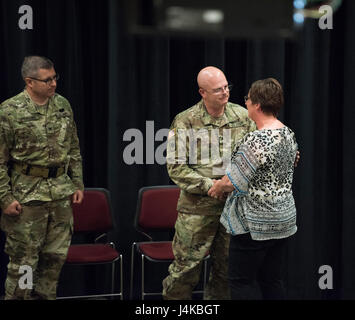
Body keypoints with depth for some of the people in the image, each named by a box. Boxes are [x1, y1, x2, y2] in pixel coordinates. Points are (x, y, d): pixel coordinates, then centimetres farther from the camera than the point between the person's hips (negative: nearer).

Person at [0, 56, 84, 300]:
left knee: (56, 255, 11)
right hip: (27, 194, -5)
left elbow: (74, 150, 16)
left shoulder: (63, 105, 8)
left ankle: (45, 296, 26)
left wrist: (78, 184, 12)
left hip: (61, 192, 5)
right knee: (23, 259, 2)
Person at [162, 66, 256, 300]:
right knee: (187, 265, 2)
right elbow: (176, 167, -9)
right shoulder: (185, 122, -7)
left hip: (234, 205, 4)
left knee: (226, 267, 13)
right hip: (197, 207, -3)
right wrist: (209, 185, -17)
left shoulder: (242, 116, 4)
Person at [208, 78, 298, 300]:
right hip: (284, 217, 9)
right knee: (272, 281, 15)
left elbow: (233, 180, -21)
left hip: (256, 223, -9)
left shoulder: (257, 141, -22)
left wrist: (216, 188, 1)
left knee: (242, 280, 2)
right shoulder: (288, 134, 7)